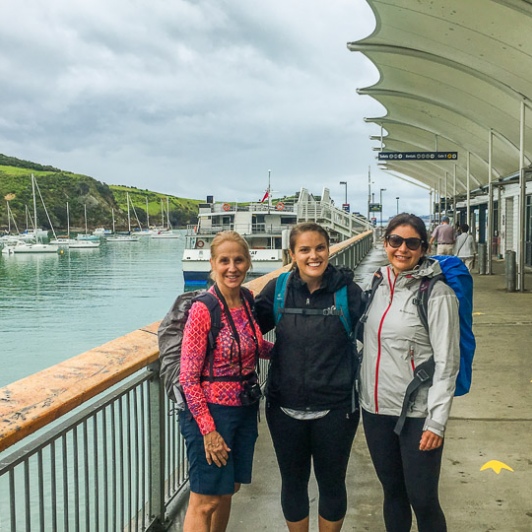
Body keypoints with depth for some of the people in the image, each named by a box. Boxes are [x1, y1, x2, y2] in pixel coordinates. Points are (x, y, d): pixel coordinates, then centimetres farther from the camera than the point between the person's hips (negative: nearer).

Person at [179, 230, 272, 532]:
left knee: (228, 490, 19)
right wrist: (208, 430, -17)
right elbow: (189, 379, -17)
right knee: (205, 501, 4)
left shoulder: (247, 302, 1)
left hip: (246, 410, 7)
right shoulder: (203, 309, -19)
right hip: (212, 412, -7)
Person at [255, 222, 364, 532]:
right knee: (293, 482, 18)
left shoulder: (347, 290, -10)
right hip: (285, 408, 2)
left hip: (335, 409, -1)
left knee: (331, 482, 17)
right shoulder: (278, 289, -5)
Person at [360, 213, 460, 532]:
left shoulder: (437, 294, -11)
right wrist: (361, 394, 13)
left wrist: (437, 421, -15)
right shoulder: (378, 285, 6)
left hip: (417, 414, -5)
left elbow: (446, 363, -12)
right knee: (392, 491, 18)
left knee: (423, 500, 2)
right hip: (375, 409, 5)